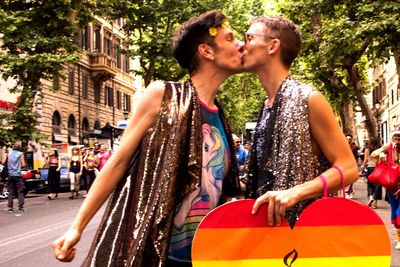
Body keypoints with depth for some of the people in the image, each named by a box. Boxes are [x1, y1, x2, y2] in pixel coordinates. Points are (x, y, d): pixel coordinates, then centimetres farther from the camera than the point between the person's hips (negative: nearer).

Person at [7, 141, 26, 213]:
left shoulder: (9, 153, 5)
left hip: (10, 174, 3)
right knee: (20, 192, 1)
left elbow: (6, 163, 10)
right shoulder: (20, 154, -4)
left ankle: (10, 207, 4)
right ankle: (20, 207, -3)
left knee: (10, 192, 7)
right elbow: (23, 165, -6)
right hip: (18, 174, -3)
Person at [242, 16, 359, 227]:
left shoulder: (308, 100, -13)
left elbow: (348, 168, -15)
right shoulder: (265, 107, 9)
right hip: (264, 219, 7)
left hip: (304, 220, -7)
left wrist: (294, 193, -26)